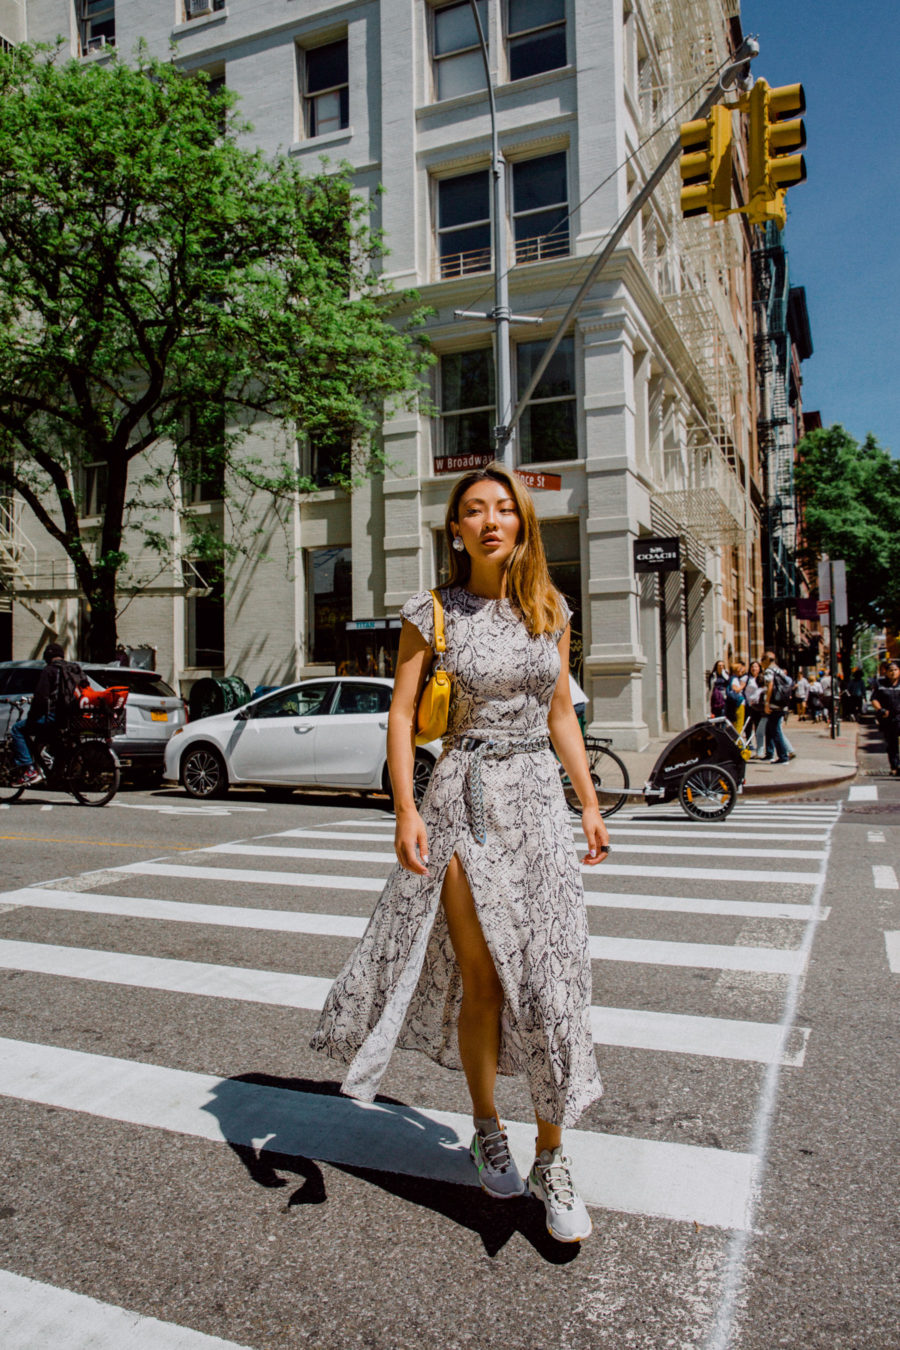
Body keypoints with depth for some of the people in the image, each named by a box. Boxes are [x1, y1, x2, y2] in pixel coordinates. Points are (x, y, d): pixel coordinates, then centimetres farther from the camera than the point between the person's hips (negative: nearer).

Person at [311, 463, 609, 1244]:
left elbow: (561, 713, 12)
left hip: (538, 798, 3)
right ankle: (487, 1129, 30)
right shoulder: (432, 613, -1)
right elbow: (402, 713, -3)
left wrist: (590, 804, 10)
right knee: (481, 980, 4)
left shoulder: (550, 609, 7)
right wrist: (406, 810, -13)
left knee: (550, 981, 1)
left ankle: (551, 1163, 17)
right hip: (464, 799, -2)